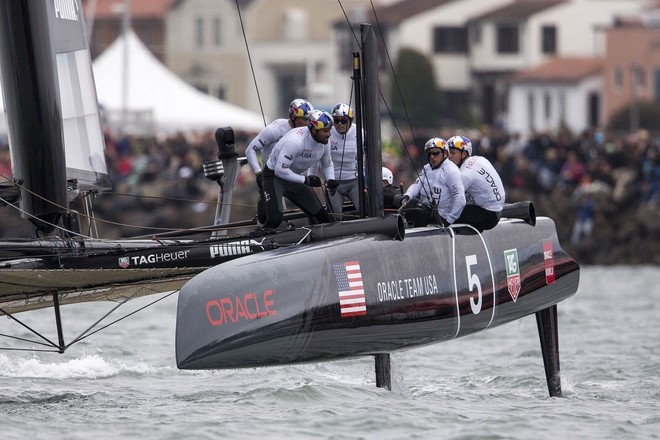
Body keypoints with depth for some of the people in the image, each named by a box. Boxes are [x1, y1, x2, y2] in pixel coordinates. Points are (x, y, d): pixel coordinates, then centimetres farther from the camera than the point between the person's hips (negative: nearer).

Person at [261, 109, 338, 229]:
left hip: (295, 177, 8)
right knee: (275, 218, -27)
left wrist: (330, 180, -8)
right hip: (274, 175, -8)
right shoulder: (295, 141, -32)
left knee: (321, 217, 2)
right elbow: (280, 170, -31)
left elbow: (327, 164, 13)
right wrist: (306, 180, -26)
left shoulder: (324, 142, -8)